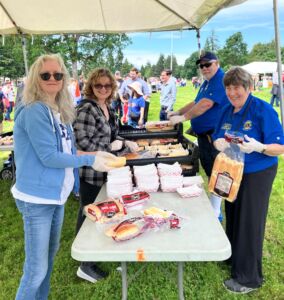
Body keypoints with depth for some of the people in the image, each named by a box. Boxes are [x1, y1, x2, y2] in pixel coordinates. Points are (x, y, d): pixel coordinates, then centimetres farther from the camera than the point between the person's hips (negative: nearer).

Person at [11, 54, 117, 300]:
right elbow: (48, 157, -22)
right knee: (37, 268, 1)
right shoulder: (34, 111, -19)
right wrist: (89, 160, -16)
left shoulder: (61, 111, 7)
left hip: (56, 193, 9)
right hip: (37, 197, -9)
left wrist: (96, 155, 2)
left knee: (50, 253, 24)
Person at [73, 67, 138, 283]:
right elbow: (82, 142, -25)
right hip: (90, 171, -8)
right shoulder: (87, 108, -18)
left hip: (104, 169, 9)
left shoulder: (108, 107, 10)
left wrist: (126, 142, 4)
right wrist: (110, 148, -17)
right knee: (89, 213, 2)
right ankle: (86, 265, 18)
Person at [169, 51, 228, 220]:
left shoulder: (221, 79, -15)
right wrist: (177, 112, 17)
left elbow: (206, 104, -24)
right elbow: (196, 103, 26)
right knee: (209, 171, 18)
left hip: (214, 135, -10)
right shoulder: (207, 82, 18)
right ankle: (214, 204, 32)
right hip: (205, 135, 10)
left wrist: (182, 118, -20)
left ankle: (215, 213, 7)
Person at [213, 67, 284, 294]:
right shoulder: (227, 111, 1)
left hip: (257, 175, -6)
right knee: (232, 215, 19)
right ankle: (233, 257, 43)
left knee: (249, 223, 1)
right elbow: (218, 138, 7)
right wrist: (219, 143, -16)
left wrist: (259, 147, -38)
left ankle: (249, 278, 18)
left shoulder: (264, 110, -18)